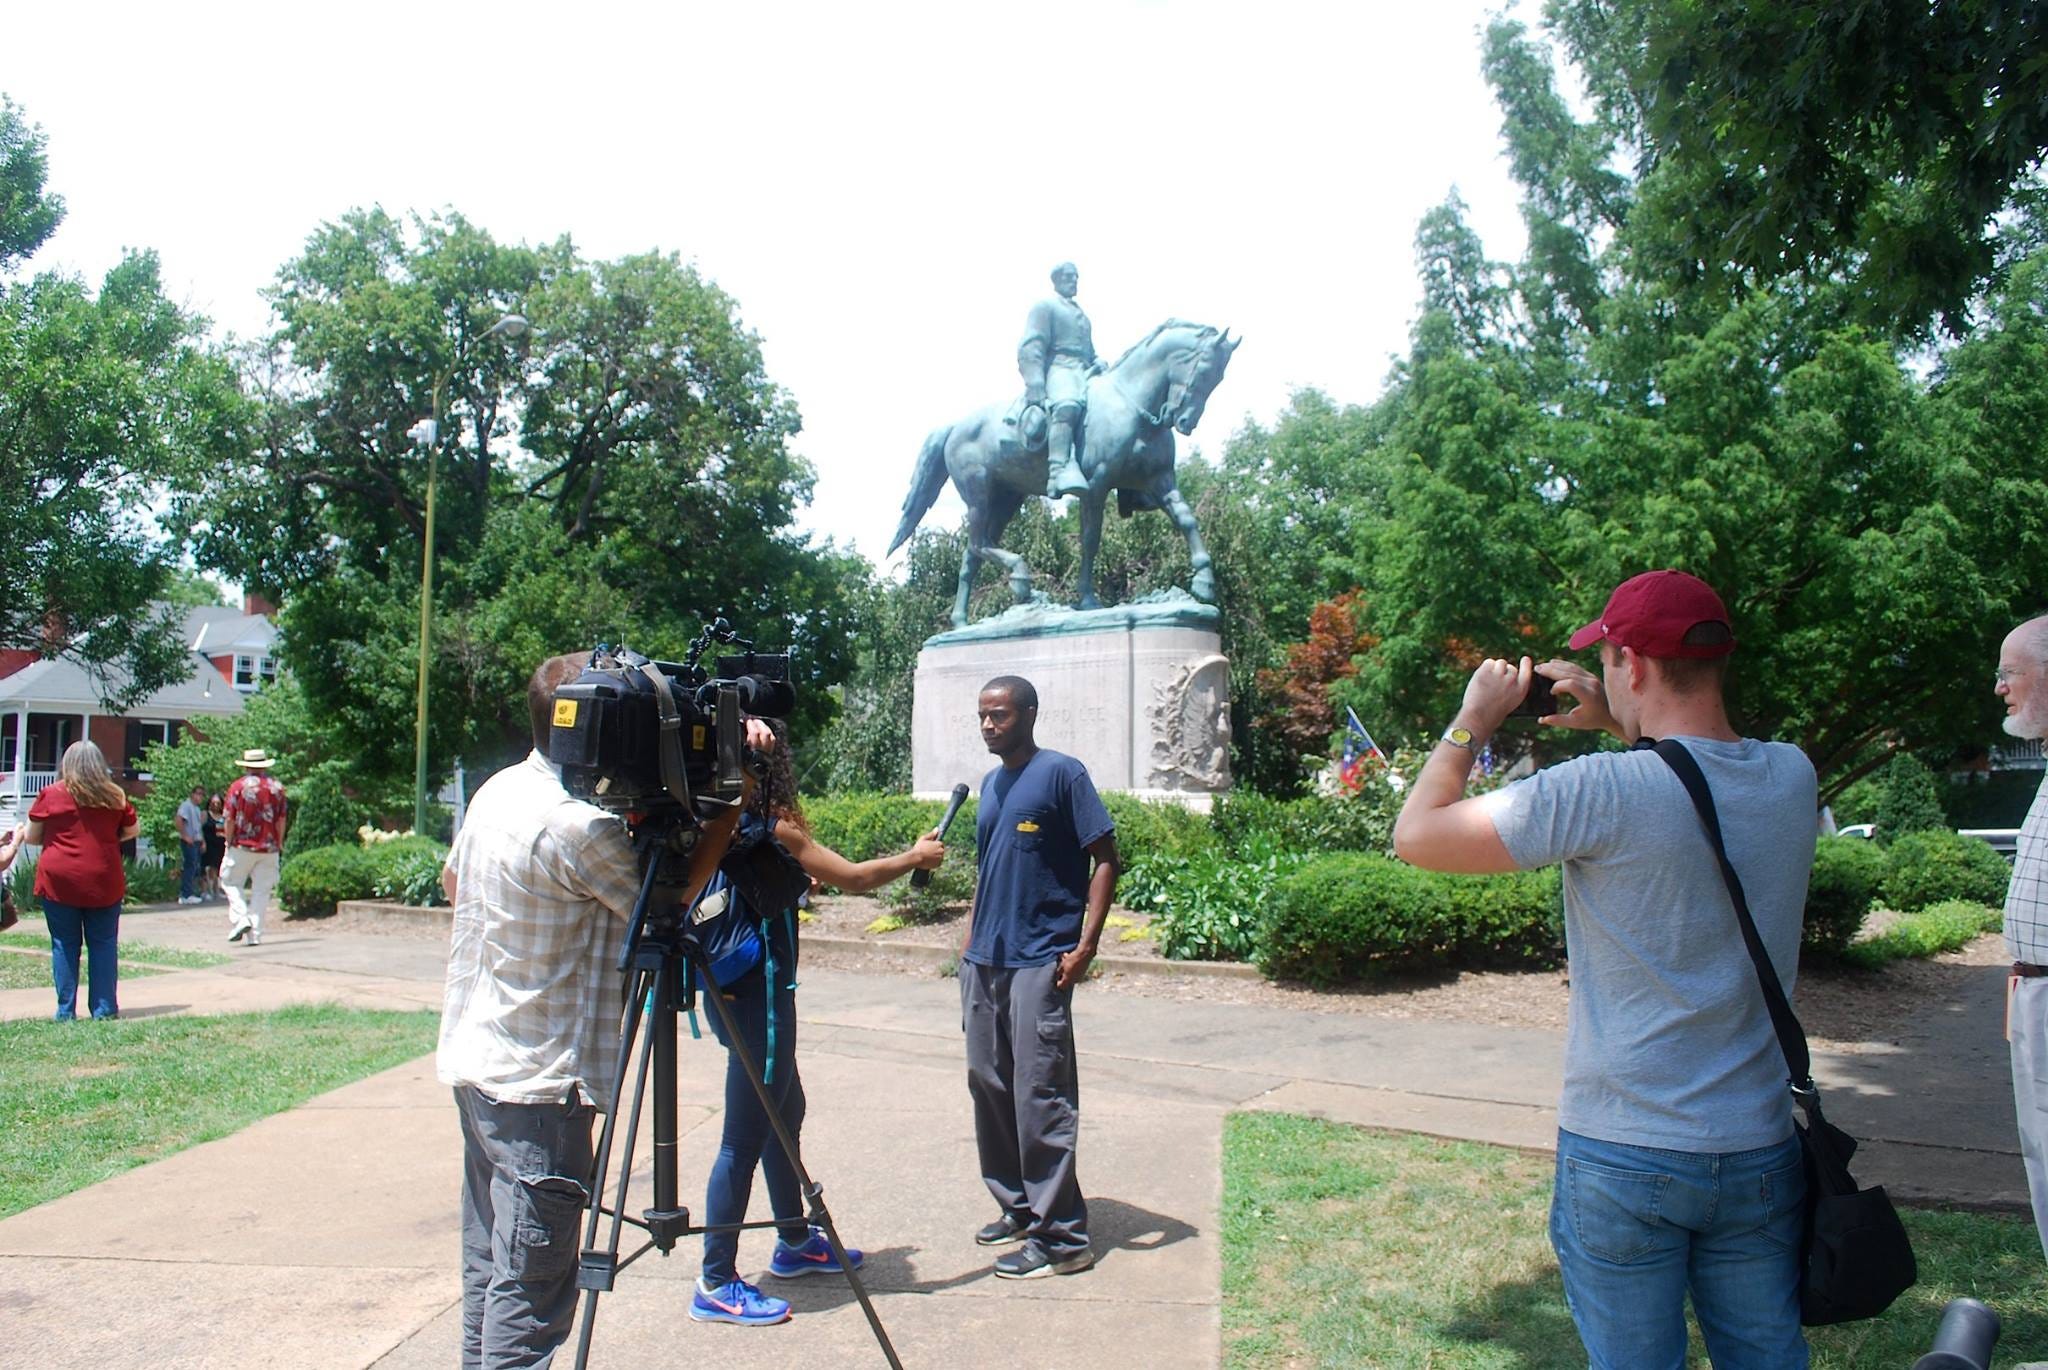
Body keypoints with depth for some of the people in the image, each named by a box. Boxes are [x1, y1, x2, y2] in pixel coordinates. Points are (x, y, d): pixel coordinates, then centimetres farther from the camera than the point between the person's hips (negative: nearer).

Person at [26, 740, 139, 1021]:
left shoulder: (50, 794, -2)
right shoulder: (115, 796, 3)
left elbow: (31, 837, 5)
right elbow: (133, 830, 14)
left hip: (59, 881, -1)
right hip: (104, 882, 1)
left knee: (64, 945, 6)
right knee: (103, 944, 7)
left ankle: (66, 1011, 7)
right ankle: (104, 1008, 6)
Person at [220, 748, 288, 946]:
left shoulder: (238, 787, -4)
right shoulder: (277, 787, 3)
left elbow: (229, 818, -6)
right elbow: (282, 820, 4)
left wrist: (229, 840, 6)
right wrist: (279, 843, 13)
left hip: (242, 846, -2)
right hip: (269, 848, 2)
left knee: (231, 882, 13)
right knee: (261, 890, 6)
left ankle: (240, 918, -6)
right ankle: (255, 935, 4)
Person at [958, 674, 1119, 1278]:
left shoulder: (1062, 774, -7)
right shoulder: (989, 785, 16)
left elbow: (1105, 859, -9)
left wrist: (1085, 945, -15)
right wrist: (971, 940, 17)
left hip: (1039, 962, -8)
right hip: (985, 960, 8)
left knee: (1041, 1097, -7)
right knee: (989, 1086, 12)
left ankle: (1063, 1238, 1)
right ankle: (1017, 1207, 26)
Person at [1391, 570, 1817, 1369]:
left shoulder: (1603, 792, -21)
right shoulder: (1793, 777, -3)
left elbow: (1417, 836, -15)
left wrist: (1472, 720, -2)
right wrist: (1620, 727, 14)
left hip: (1623, 1158, -5)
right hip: (1759, 1151, 5)